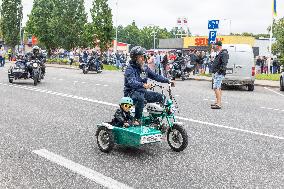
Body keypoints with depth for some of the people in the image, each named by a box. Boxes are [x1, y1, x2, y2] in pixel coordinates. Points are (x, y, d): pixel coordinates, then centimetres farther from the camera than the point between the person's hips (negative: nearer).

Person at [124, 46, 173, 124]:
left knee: (161, 97, 0)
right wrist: (143, 85, -52)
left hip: (143, 91, 8)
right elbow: (132, 82, -33)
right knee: (140, 99, -40)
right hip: (132, 92, -8)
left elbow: (155, 76, 11)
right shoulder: (130, 69, -16)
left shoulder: (145, 68, 9)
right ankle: (137, 119, -24)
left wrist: (167, 80, 0)